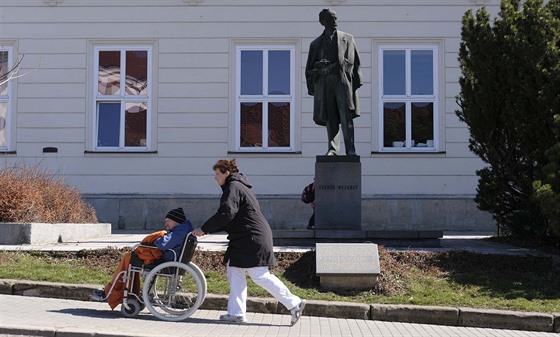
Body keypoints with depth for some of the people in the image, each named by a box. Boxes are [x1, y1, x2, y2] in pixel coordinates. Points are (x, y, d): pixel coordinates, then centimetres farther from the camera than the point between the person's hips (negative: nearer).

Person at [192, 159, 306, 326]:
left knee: (260, 276, -9)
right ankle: (236, 313, 11)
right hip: (245, 239, 11)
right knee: (234, 271, 10)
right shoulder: (239, 186, 23)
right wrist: (207, 229, 17)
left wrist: (204, 229, -15)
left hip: (253, 239, -11)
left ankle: (294, 303, -5)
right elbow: (231, 218, 24)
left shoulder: (233, 187, -10)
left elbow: (226, 214, -22)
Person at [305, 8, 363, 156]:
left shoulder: (347, 39, 14)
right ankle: (333, 148, 4)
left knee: (346, 116, -10)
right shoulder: (316, 43, 18)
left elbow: (351, 61, 3)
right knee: (330, 118, -1)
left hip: (343, 81, -2)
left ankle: (351, 151, -12)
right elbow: (310, 69, 16)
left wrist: (327, 68, -5)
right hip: (324, 83, 2)